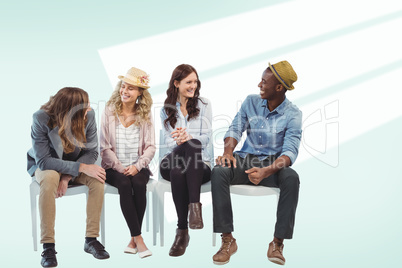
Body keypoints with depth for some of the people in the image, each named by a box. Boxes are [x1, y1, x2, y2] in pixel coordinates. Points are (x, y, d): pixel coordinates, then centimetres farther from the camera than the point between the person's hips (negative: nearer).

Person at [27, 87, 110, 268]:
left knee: (98, 178, -27)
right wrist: (81, 167, -36)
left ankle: (91, 239, -17)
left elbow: (92, 152, -12)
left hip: (74, 166, 3)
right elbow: (43, 160, -28)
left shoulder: (89, 116, -19)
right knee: (50, 177, -37)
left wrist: (67, 177, -25)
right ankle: (48, 245, -29)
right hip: (44, 165, -3)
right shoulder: (41, 119, -26)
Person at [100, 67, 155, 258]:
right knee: (124, 184, -31)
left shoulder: (145, 114, 6)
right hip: (114, 167, -1)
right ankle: (138, 238, -26)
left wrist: (137, 166, -15)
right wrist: (120, 167, -13)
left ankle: (133, 240, -19)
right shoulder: (110, 112, 2)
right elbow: (105, 147, -2)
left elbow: (150, 147, 1)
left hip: (137, 167, 1)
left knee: (139, 184, -30)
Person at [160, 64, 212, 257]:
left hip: (200, 164, 0)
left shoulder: (203, 104, 12)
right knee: (177, 171, -39)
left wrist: (188, 138, -19)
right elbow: (168, 142, 8)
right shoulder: (166, 110, 16)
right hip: (174, 161, 1)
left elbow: (206, 138, 2)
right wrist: (179, 142, -17)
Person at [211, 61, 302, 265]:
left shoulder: (292, 114, -7)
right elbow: (235, 128, 4)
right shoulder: (251, 102, 5)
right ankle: (228, 240, -23)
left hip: (273, 164, -2)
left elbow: (290, 151, -18)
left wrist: (266, 171, -36)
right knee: (219, 172, -29)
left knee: (291, 178, -36)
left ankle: (277, 242, -24)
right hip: (246, 159, 3)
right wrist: (228, 151, -19)